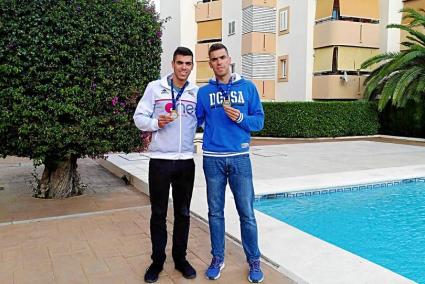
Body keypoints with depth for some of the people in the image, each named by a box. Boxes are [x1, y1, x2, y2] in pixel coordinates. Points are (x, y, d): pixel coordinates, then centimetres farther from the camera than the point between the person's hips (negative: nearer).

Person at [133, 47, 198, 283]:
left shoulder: (197, 93, 7)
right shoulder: (155, 87, 0)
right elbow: (139, 117, -1)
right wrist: (156, 123, -18)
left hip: (186, 161, 2)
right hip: (160, 160, -2)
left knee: (183, 213, 11)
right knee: (158, 213, 8)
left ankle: (180, 258, 27)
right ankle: (157, 261, 23)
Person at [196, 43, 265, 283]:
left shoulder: (248, 87, 4)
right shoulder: (204, 92, 6)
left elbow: (259, 121, 3)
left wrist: (240, 118, -15)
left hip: (240, 158, -1)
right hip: (213, 159, 1)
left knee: (247, 213, 3)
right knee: (215, 212, 11)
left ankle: (254, 261, 20)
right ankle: (218, 258, 26)